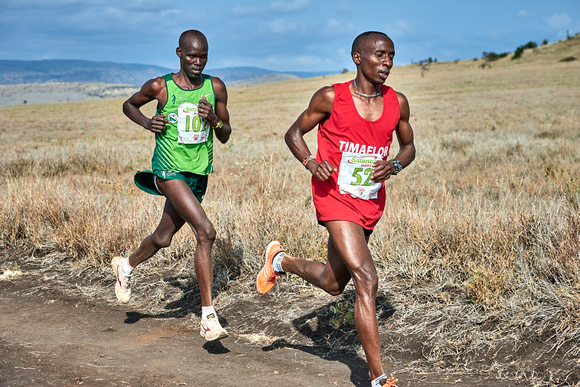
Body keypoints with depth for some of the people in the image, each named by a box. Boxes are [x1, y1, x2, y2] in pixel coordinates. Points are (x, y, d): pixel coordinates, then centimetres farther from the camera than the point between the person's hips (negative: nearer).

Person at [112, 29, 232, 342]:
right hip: (169, 171, -5)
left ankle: (127, 266, 52)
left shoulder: (216, 87, 1)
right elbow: (129, 105, 12)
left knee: (162, 239, 19)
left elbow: (225, 137, 6)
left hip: (199, 175, 5)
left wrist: (214, 120, -15)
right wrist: (147, 122, -7)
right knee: (206, 232, -22)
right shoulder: (159, 87, -8)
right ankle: (208, 317, -18)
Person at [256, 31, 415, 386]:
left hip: (371, 203, 6)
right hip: (336, 198, -5)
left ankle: (281, 260, 48)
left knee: (333, 284, 18)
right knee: (367, 280, -18)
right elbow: (294, 134, 2)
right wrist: (311, 162, -18)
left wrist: (394, 165, -8)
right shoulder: (331, 98, -9)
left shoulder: (397, 103, 1)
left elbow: (409, 146, 15)